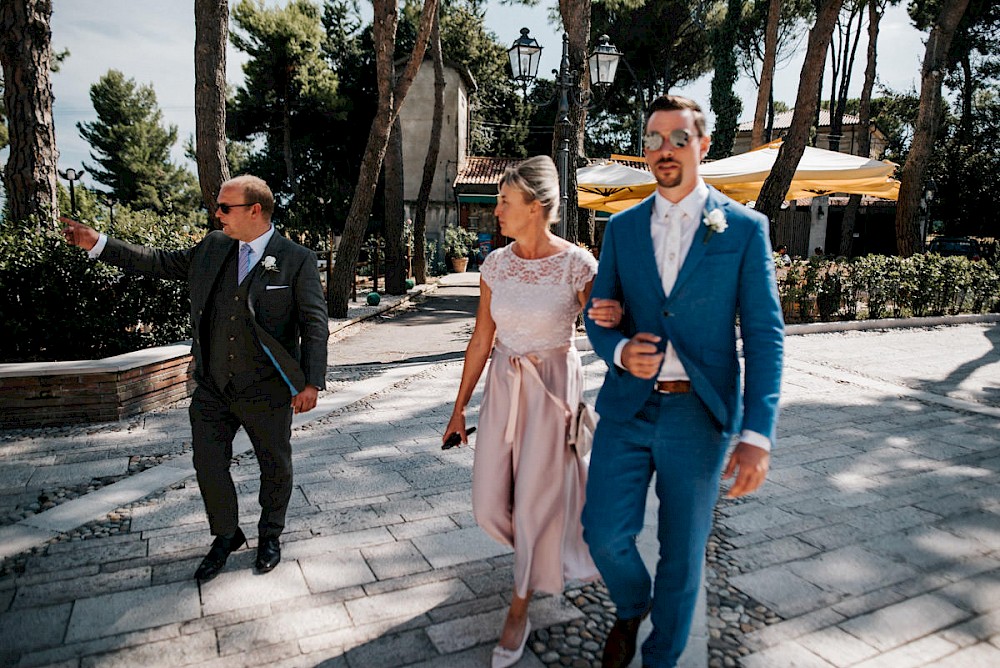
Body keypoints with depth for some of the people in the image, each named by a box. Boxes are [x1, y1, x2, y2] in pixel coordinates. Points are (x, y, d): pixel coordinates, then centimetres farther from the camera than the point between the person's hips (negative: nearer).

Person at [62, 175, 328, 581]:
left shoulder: (297, 260, -10)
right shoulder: (213, 247, 6)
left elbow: (314, 324, -12)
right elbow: (163, 263, 18)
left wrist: (312, 382, -19)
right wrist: (98, 245, 15)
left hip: (266, 393, -4)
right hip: (212, 389, 5)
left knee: (275, 466, 12)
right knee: (208, 465, 12)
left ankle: (270, 536, 36)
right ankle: (226, 536, 35)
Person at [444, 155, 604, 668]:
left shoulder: (577, 264, -14)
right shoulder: (495, 263, 0)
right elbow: (482, 339, 5)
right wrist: (459, 408, 8)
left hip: (554, 388, -4)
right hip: (503, 388, 5)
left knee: (537, 501, 4)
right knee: (490, 503, 9)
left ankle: (519, 611, 27)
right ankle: (544, 554, 44)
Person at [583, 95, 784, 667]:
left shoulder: (744, 228, -3)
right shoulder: (622, 227, 7)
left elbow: (765, 336, -6)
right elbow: (599, 315, 10)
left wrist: (758, 436, -14)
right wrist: (619, 351, -14)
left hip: (698, 413, -2)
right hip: (627, 406, 3)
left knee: (682, 555, 11)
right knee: (605, 532, 3)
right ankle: (632, 605, 38)